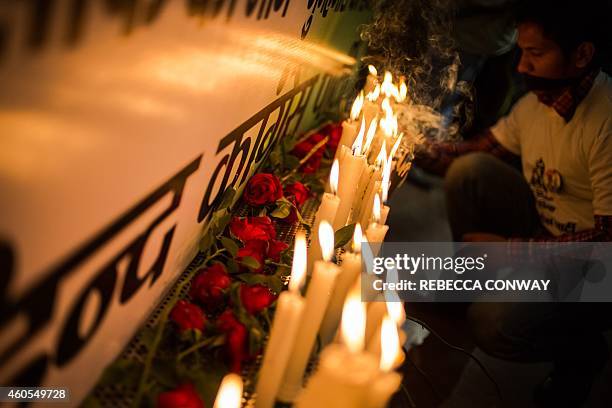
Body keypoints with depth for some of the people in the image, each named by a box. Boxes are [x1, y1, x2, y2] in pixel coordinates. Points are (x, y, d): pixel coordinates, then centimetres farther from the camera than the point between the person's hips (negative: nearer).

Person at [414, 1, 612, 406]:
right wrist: (416, 151, -10)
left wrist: (511, 247, -23)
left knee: (494, 325, -27)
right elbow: (483, 147, 8)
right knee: (469, 170, -10)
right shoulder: (538, 99, -5)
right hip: (545, 229, 7)